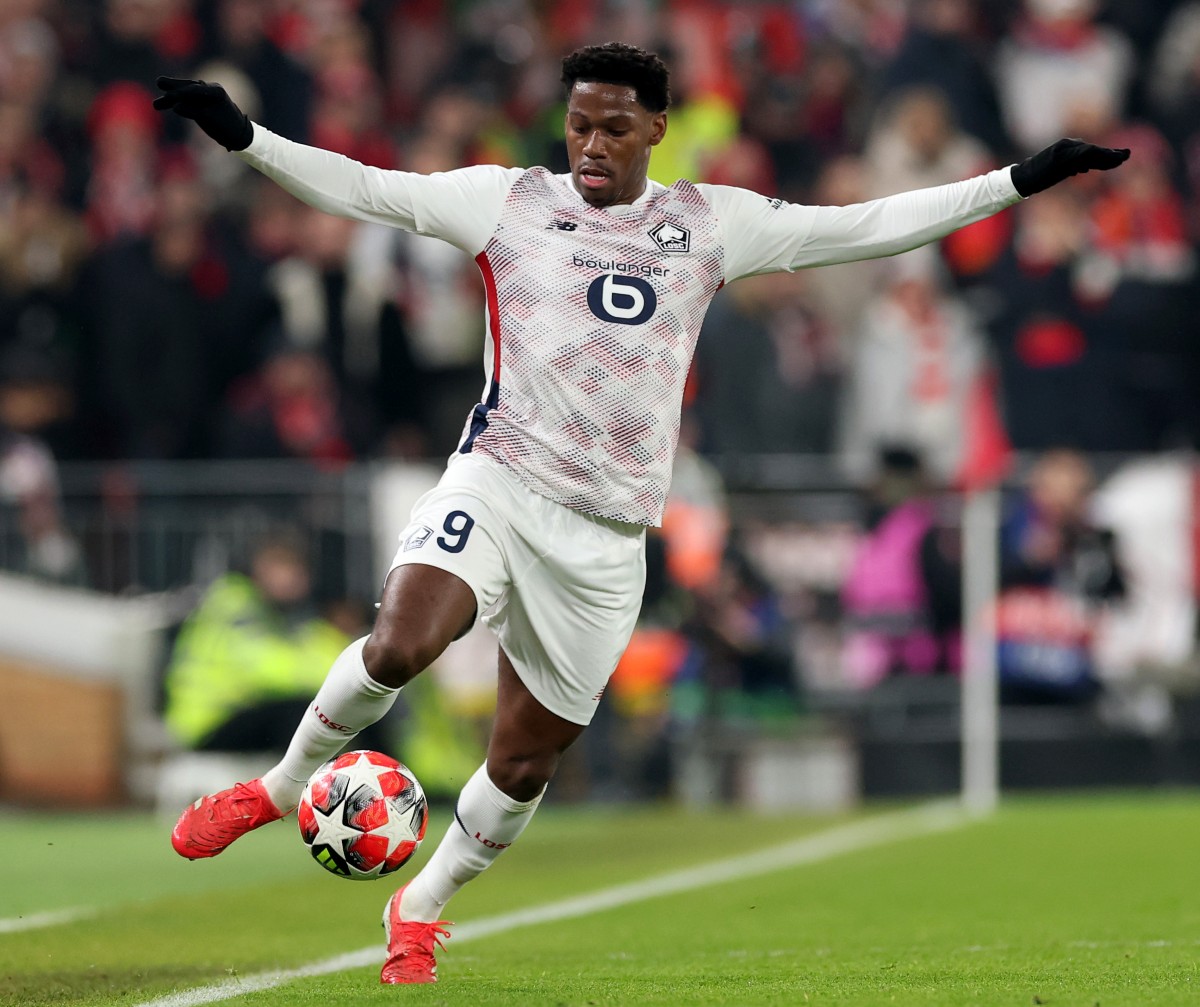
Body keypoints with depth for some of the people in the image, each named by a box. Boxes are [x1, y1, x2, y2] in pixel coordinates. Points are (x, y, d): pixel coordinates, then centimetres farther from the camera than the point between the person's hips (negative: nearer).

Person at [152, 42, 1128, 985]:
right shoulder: (510, 200, 5)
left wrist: (1019, 182, 7)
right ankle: (279, 788, -6)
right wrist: (243, 135, -10)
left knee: (524, 763, 7)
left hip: (605, 542, 3)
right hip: (495, 484, -2)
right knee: (400, 644, -30)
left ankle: (420, 911, 32)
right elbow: (361, 188, 2)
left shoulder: (709, 223, 10)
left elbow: (864, 227, 11)